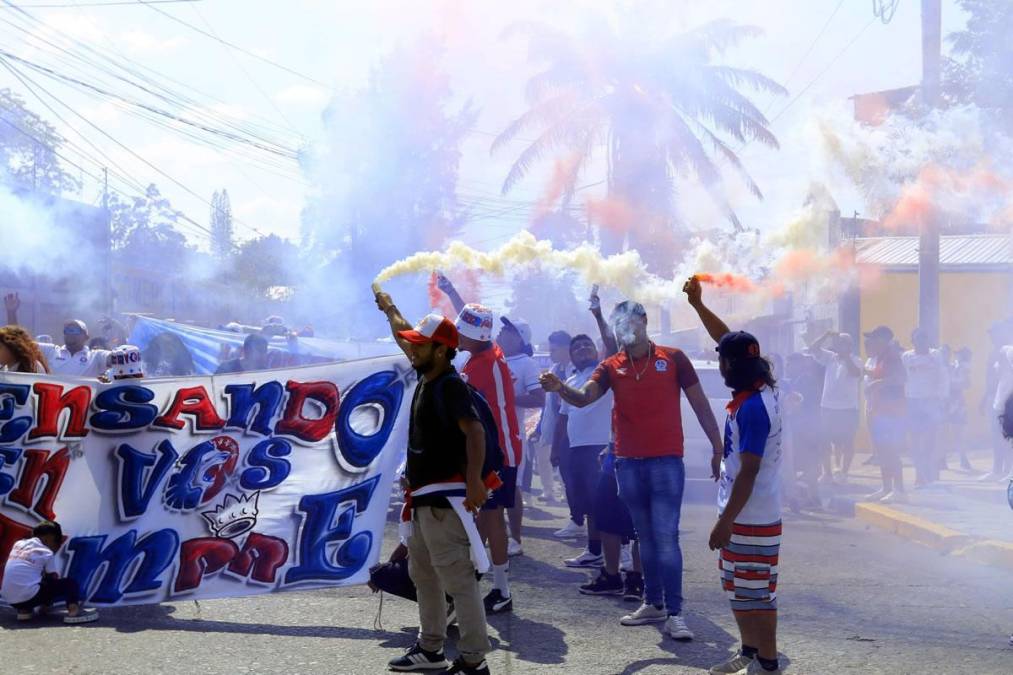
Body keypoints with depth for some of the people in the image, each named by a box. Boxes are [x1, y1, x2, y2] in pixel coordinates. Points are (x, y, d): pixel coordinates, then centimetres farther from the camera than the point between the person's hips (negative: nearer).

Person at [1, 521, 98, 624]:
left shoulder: (18, 544, 15)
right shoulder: (47, 553, 1)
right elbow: (55, 578, 7)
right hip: (29, 597, -6)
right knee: (70, 584, 3)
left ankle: (24, 610, 17)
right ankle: (74, 610, -20)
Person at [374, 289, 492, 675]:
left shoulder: (450, 386, -16)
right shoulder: (427, 375, 11)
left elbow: (474, 431, -27)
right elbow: (405, 341, 31)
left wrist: (474, 479, -36)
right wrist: (389, 309, 45)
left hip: (445, 497, -10)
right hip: (424, 497, 10)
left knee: (457, 578, -11)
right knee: (423, 574, 18)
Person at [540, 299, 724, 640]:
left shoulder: (672, 358, 0)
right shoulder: (611, 366, 6)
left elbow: (700, 404, 5)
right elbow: (584, 397, -9)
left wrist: (718, 448, 4)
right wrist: (560, 388, -31)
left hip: (666, 461, -4)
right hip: (628, 462, 4)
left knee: (666, 536, -9)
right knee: (645, 536, 12)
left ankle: (674, 613, -8)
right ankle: (653, 604, 21)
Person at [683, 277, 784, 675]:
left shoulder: (752, 408, -24)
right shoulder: (760, 388, 3)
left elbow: (749, 472, -25)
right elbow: (729, 340, 18)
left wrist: (725, 522, -22)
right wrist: (697, 305, 20)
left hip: (752, 518, -10)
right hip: (742, 514, 10)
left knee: (757, 593, -3)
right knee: (739, 589, 19)